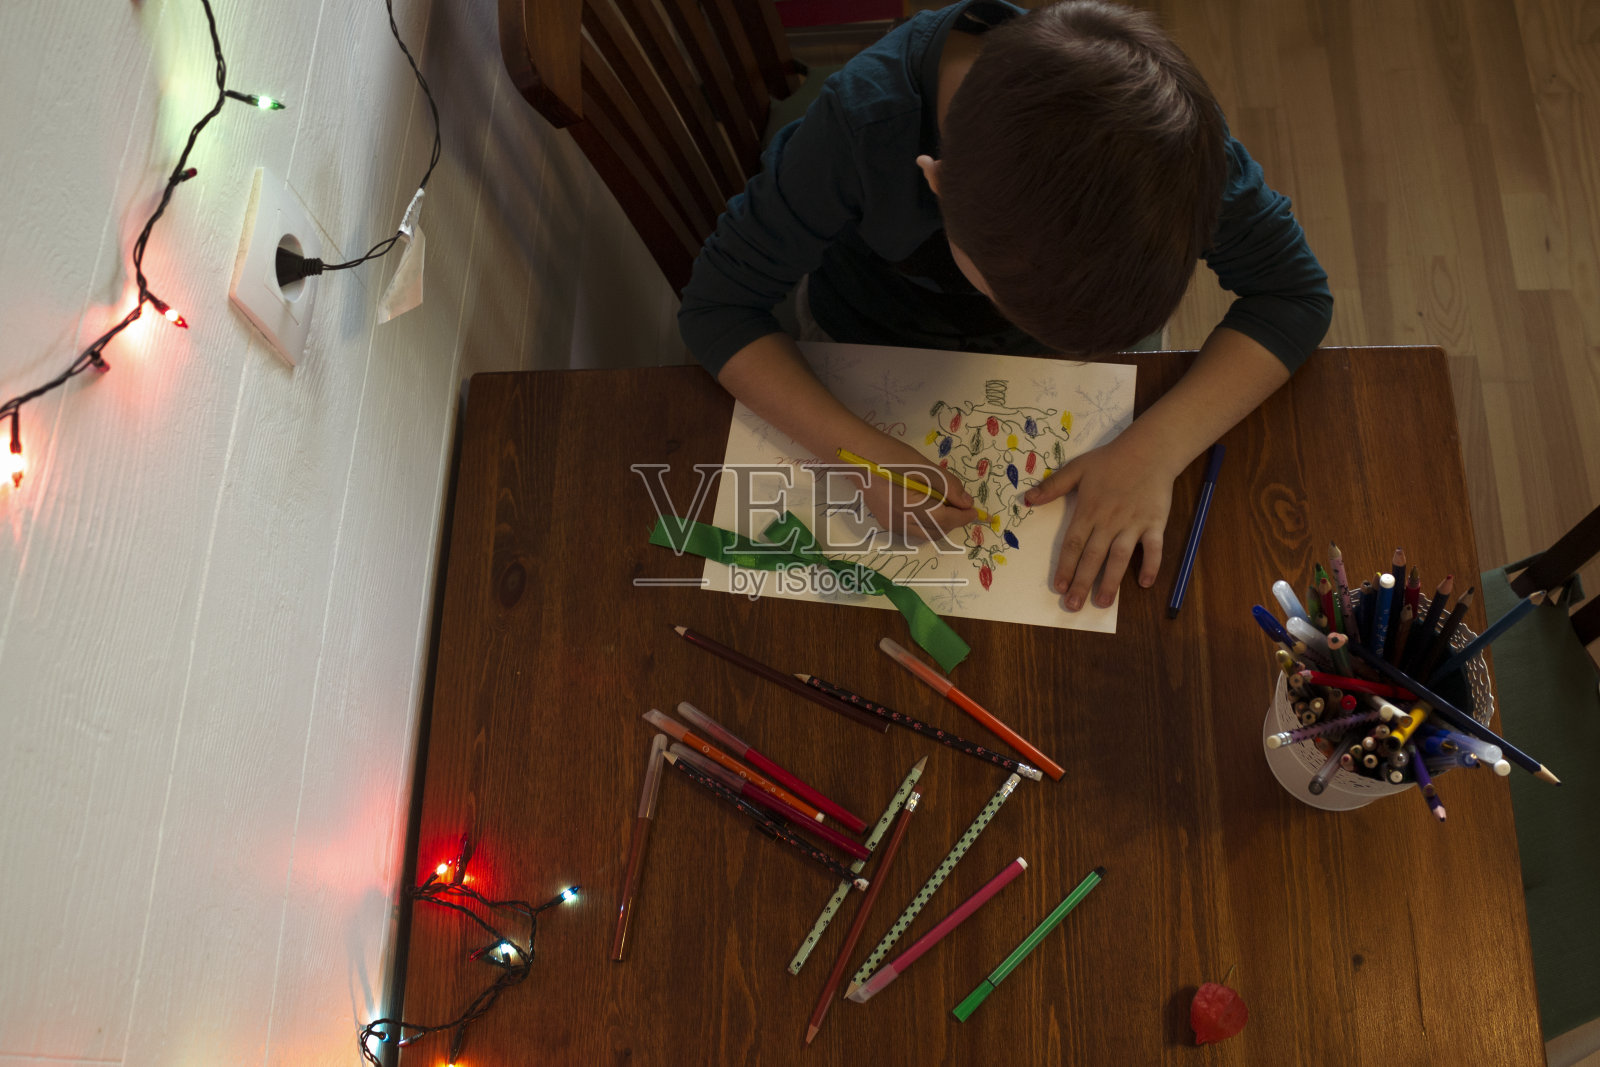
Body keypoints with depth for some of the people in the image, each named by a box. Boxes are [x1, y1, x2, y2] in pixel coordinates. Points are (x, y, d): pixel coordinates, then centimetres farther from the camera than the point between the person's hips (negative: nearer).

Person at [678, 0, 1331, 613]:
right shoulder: (861, 127, -42)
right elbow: (716, 307, -31)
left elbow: (1294, 292, -26)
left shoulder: (1159, 120, -36)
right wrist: (864, 452, -45)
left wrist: (1157, 447, -41)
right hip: (874, 346, -1)